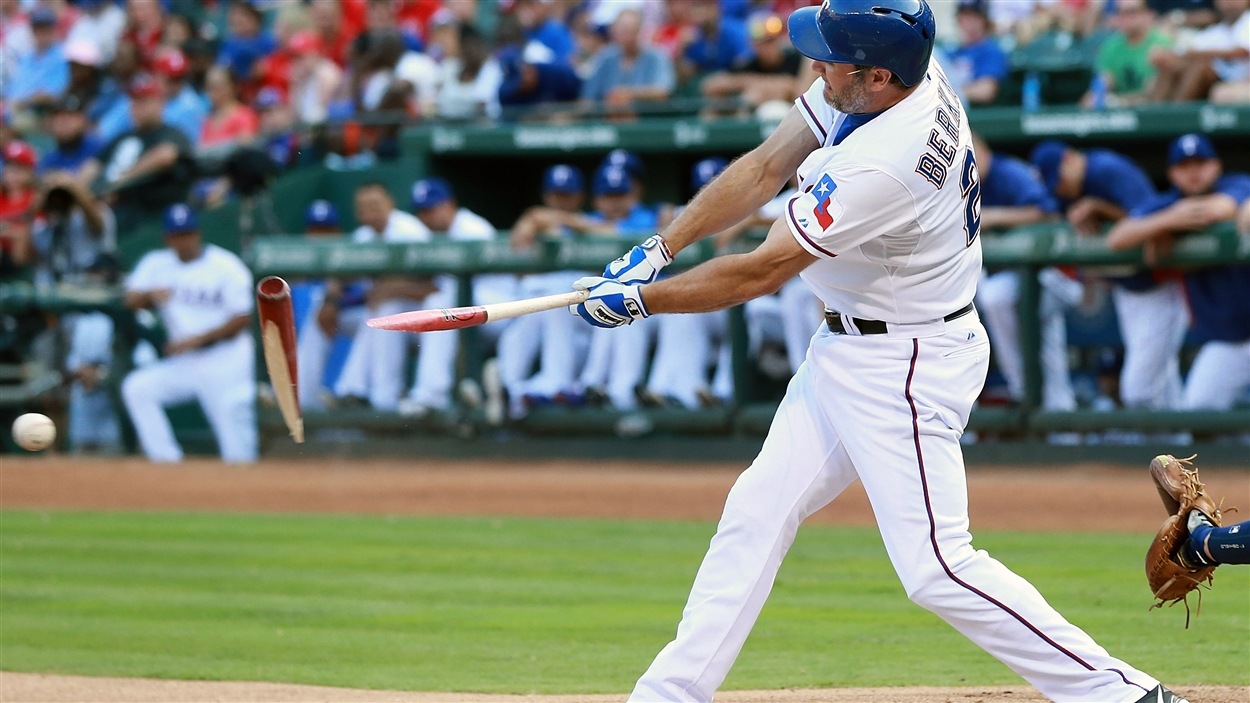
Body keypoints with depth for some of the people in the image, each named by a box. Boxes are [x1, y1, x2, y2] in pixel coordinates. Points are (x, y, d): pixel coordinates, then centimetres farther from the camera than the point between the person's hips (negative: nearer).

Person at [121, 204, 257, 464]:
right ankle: (166, 461, -10)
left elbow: (242, 319, -10)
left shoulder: (226, 266, -8)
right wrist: (150, 295, -25)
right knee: (137, 388, -14)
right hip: (182, 363, 5)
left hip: (226, 362, -5)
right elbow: (131, 300, -2)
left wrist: (197, 339, -19)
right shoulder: (157, 264, 6)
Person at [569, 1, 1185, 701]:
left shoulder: (887, 164, -32)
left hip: (906, 367, -10)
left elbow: (760, 273, -23)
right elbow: (763, 170, 4)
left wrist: (640, 300, -12)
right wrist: (660, 248, -4)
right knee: (758, 510, 13)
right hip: (844, 350, 10)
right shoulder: (887, 80, -6)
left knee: (937, 567, -9)